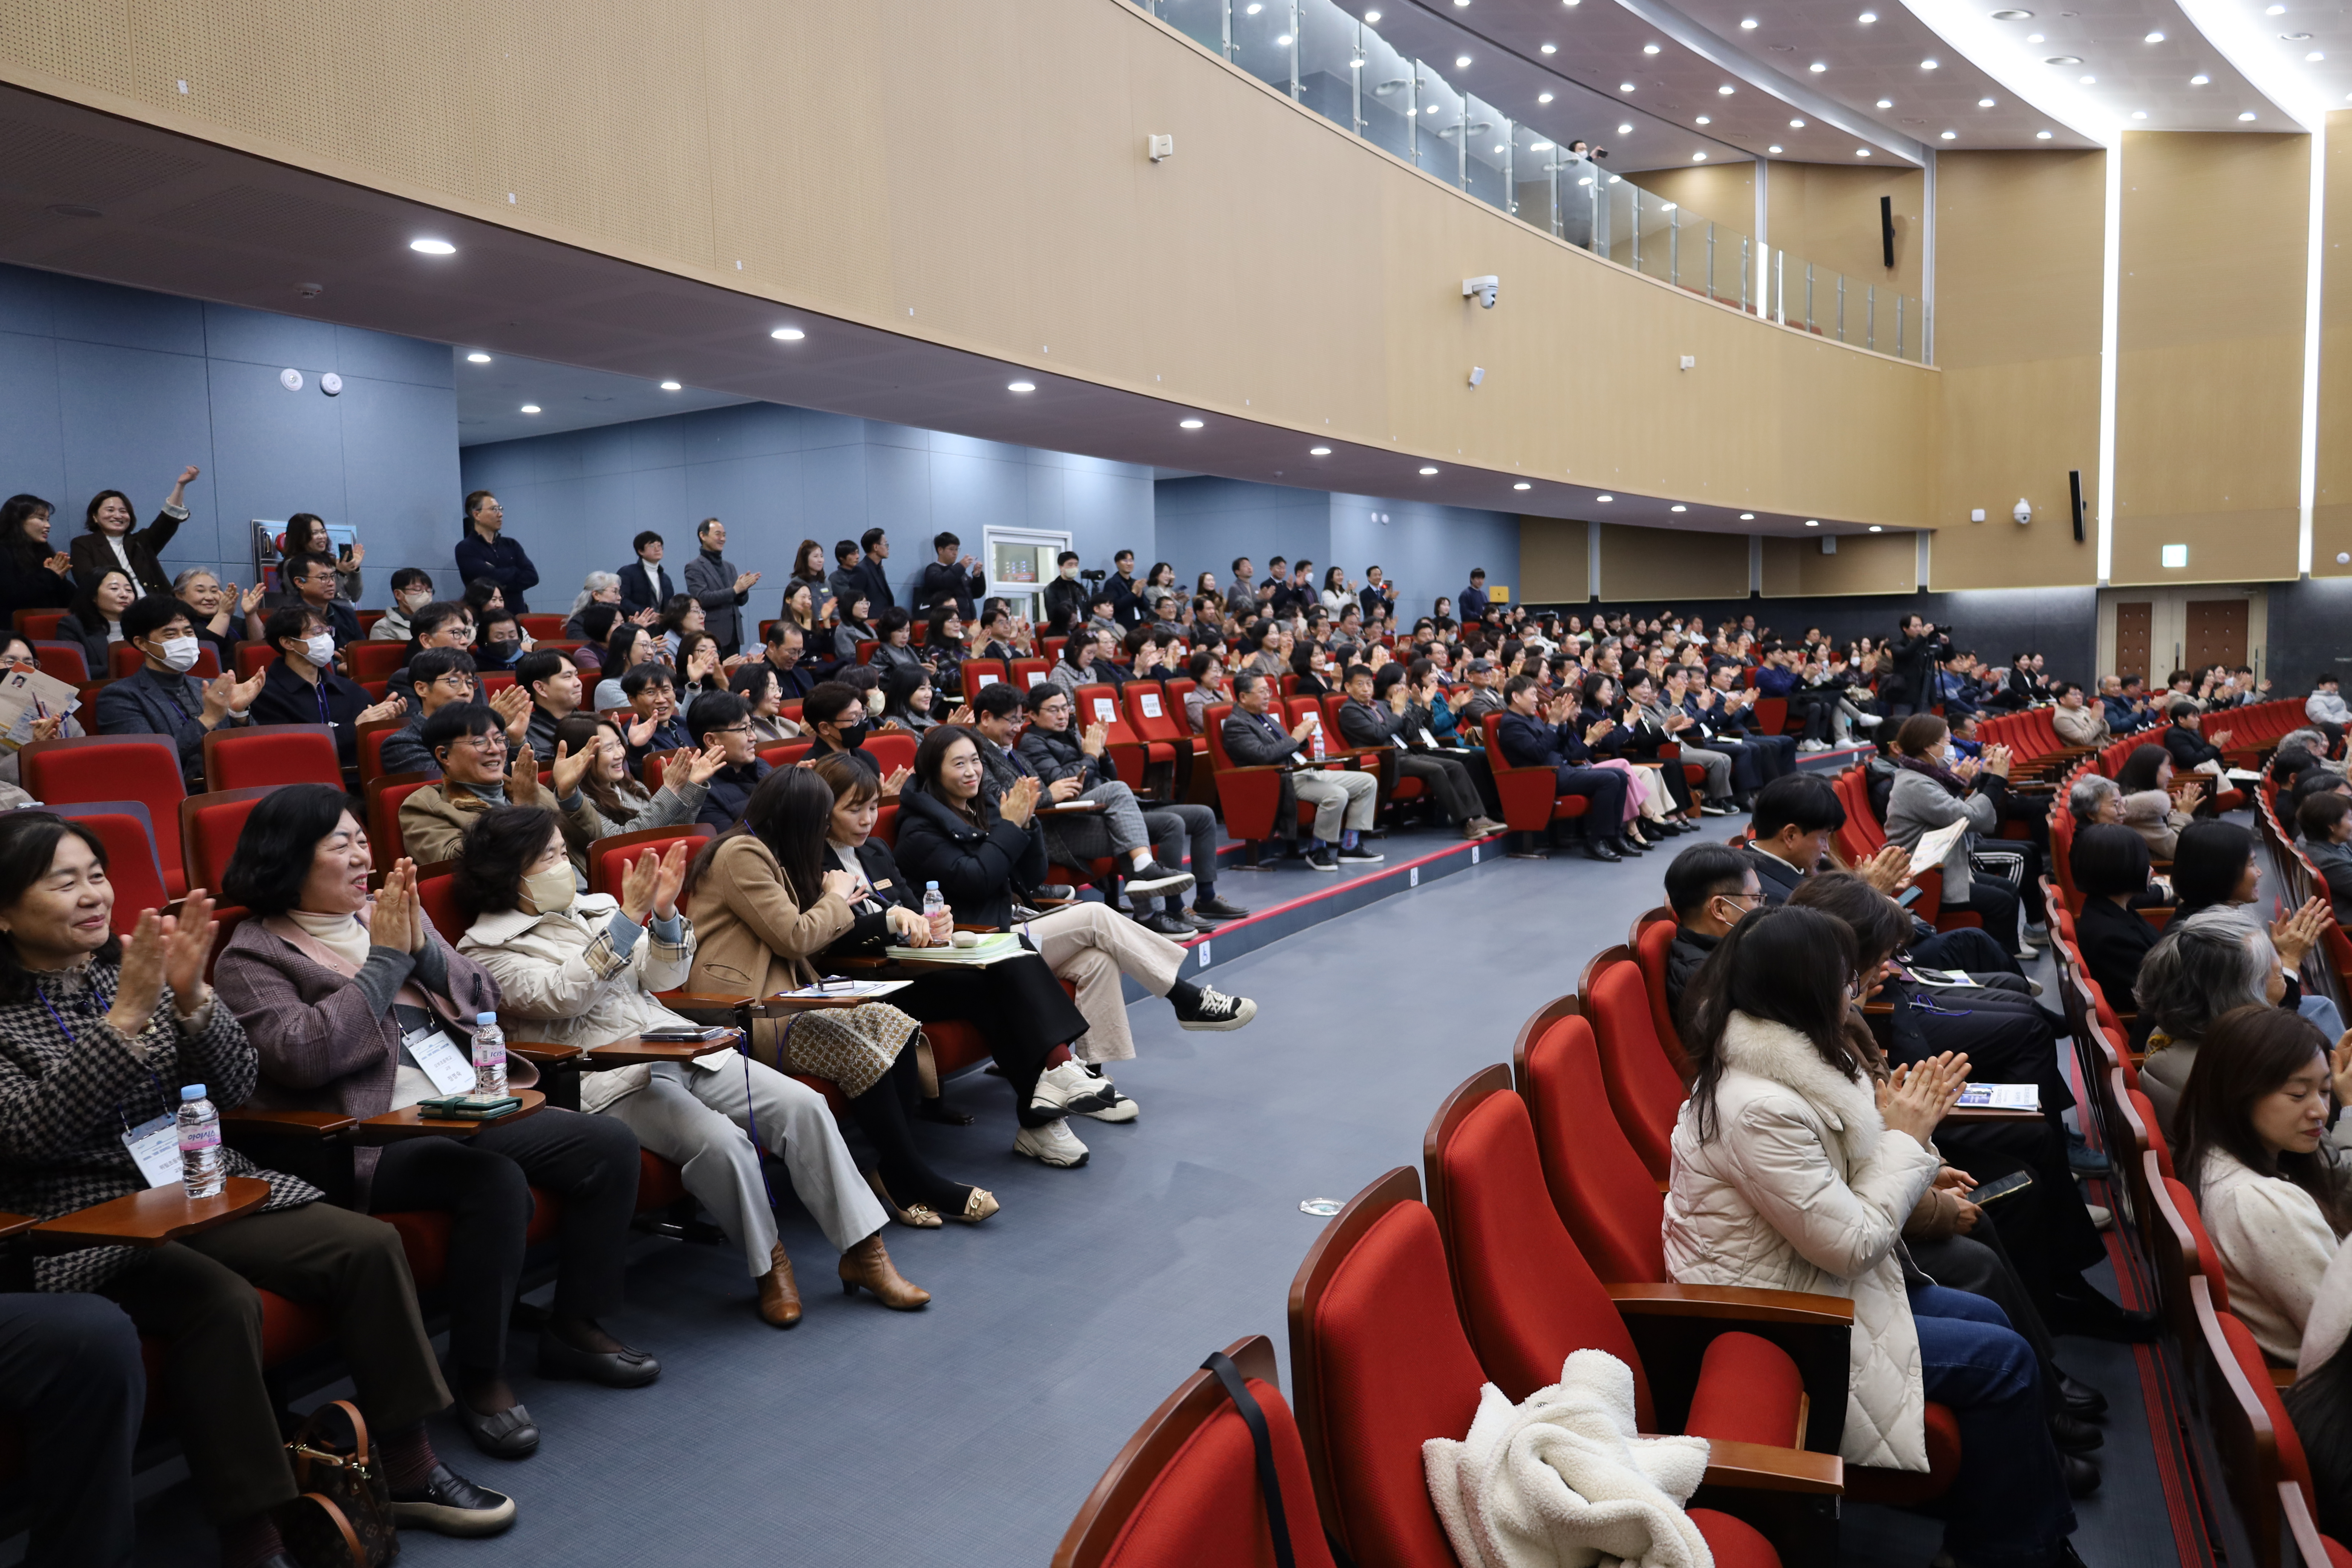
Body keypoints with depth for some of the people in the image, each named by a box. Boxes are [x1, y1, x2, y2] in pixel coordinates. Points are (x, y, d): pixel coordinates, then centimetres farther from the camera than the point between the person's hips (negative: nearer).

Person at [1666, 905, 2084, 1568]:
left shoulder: (1768, 1062, -1)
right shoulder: (1760, 1109, -31)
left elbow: (1837, 1191, 7)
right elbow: (1853, 1244, -23)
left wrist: (1893, 1124, -7)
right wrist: (1905, 1137, -13)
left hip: (1809, 1282, 10)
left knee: (1989, 1319, 15)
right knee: (2003, 1362, -3)